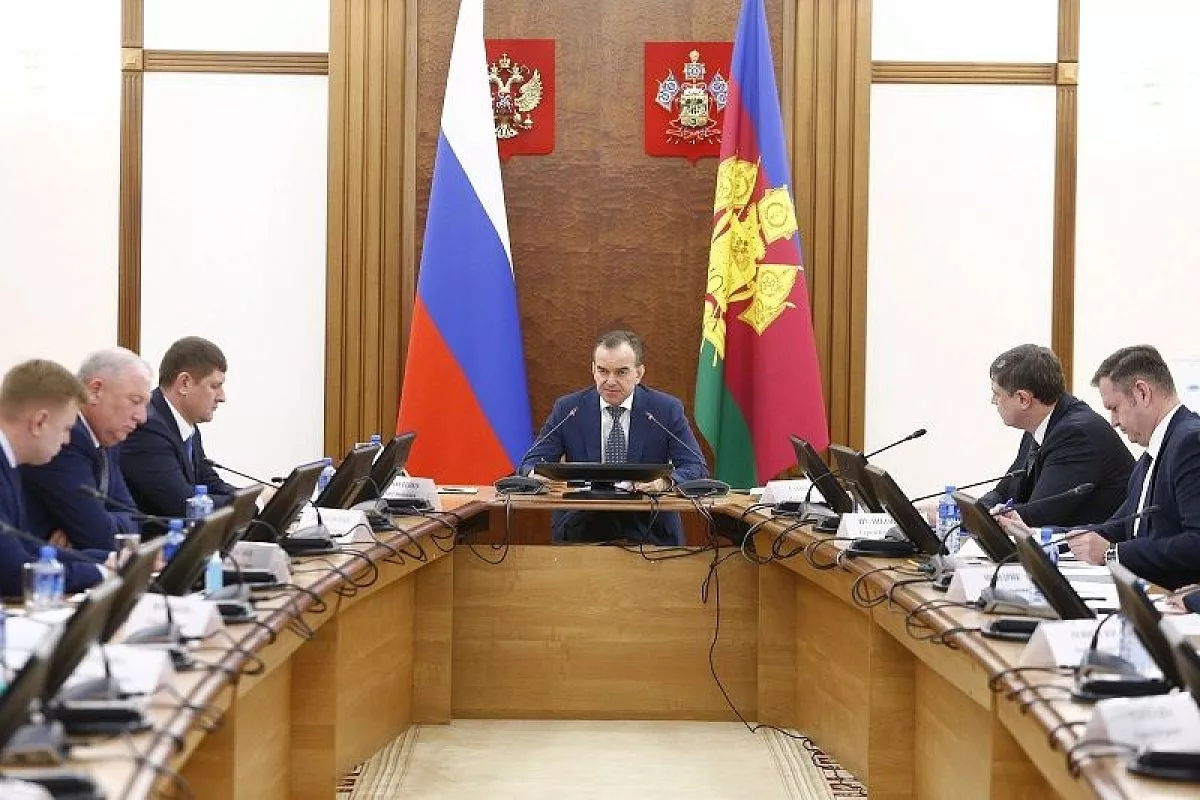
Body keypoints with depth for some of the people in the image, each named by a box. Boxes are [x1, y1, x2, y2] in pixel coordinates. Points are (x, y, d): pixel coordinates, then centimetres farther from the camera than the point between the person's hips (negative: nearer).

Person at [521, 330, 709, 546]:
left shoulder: (667, 410, 2)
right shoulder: (567, 408, 5)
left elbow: (698, 469, -3)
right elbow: (531, 463, 4)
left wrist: (665, 481, -26)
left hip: (649, 532, -1)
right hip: (581, 530, 1)